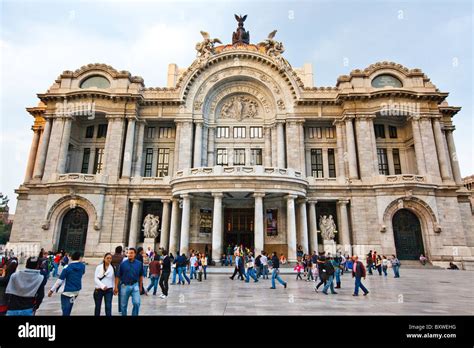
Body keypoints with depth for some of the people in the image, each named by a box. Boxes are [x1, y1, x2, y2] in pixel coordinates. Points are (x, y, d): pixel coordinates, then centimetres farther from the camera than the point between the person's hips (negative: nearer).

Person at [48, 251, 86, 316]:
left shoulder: (67, 267, -13)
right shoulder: (82, 266, -1)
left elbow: (60, 280, -15)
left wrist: (52, 290, -7)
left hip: (67, 291, -5)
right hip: (76, 291, 5)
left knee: (65, 311, -2)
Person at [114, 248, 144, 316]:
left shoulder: (139, 264, -2)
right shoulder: (123, 264, -6)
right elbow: (118, 276, -2)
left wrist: (140, 286, 9)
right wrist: (116, 287, -5)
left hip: (135, 285, 0)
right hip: (125, 286, 0)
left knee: (136, 303, -10)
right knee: (123, 305, 12)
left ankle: (134, 315, 10)